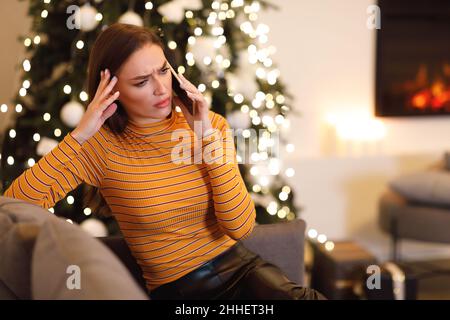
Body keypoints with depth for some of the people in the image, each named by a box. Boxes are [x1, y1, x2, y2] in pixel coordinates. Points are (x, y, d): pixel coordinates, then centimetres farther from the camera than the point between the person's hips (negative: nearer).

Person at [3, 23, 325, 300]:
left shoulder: (212, 125, -1)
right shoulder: (102, 146, -7)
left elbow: (240, 227, -10)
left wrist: (208, 139, -16)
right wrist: (79, 135, -21)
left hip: (242, 268, 2)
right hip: (175, 289, -2)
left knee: (301, 296, -27)